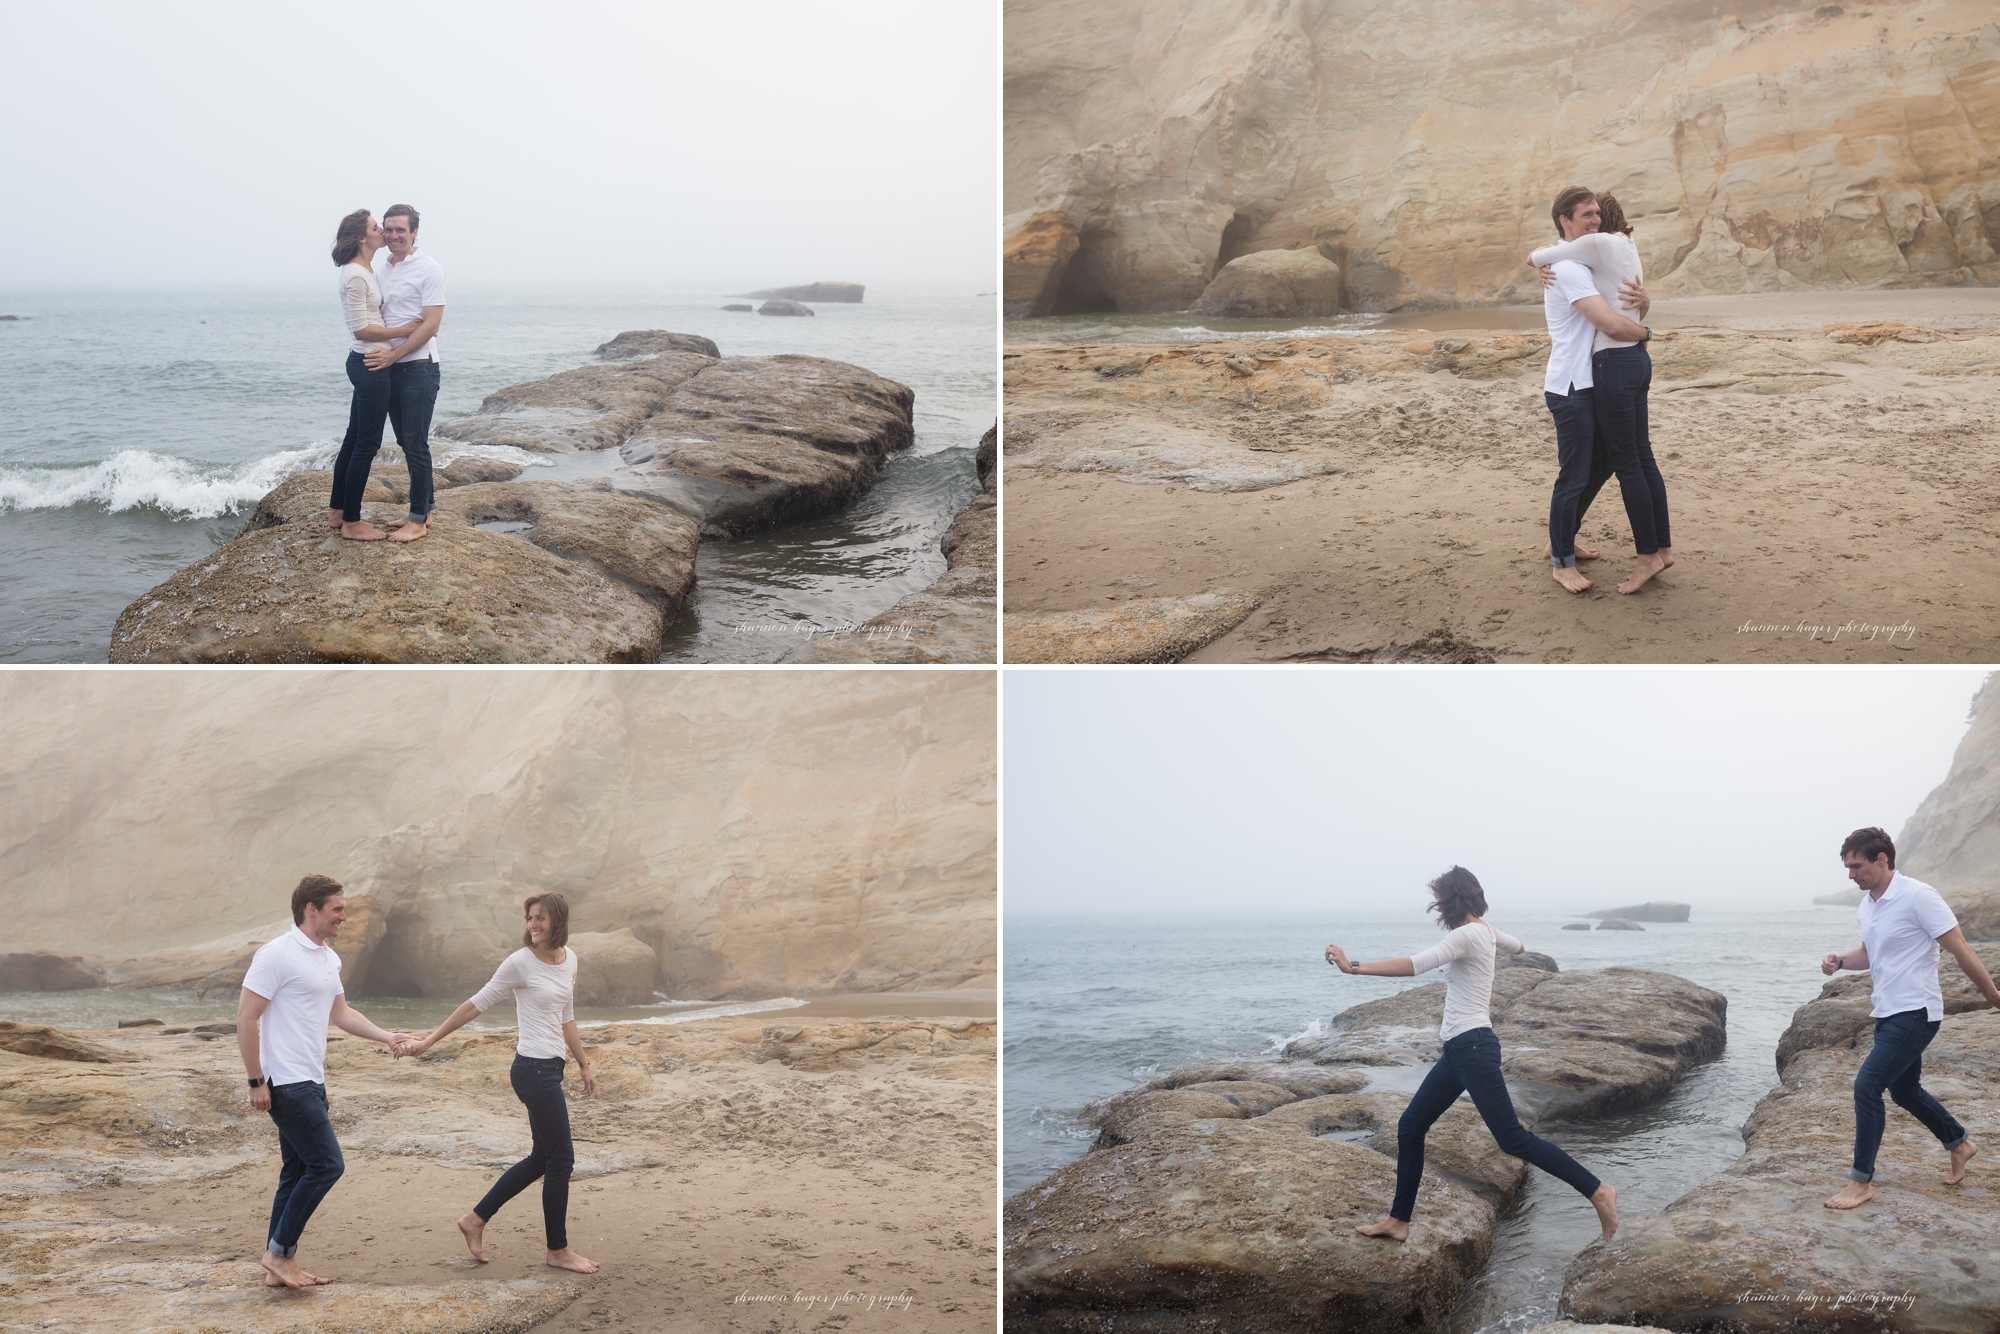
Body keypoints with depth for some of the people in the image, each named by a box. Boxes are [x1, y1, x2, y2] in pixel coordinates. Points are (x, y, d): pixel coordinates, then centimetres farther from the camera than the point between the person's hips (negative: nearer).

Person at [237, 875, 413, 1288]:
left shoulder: (329, 958, 14)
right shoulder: (277, 955, -14)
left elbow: (341, 1013, 23)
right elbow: (246, 1018, -15)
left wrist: (386, 1037, 10)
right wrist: (256, 1081, -16)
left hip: (311, 1083, 9)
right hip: (287, 1084, -9)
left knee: (299, 1172, 11)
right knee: (327, 1164, -11)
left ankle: (279, 1268, 17)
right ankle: (280, 1251, -1)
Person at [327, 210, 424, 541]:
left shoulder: (364, 271, 13)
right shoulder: (356, 275, -17)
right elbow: (361, 329, -19)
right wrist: (404, 331, -15)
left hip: (367, 363, 10)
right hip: (371, 364, -10)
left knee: (355, 438, 16)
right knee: (367, 443, -4)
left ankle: (337, 512, 24)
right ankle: (351, 523, 2)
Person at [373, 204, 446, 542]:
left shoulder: (428, 269, -8)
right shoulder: (379, 272, 13)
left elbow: (430, 325, -15)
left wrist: (393, 355, -18)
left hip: (418, 368, -7)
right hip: (389, 370, 7)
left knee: (416, 444, -6)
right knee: (406, 443, 12)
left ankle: (419, 520, -1)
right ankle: (422, 510, 20)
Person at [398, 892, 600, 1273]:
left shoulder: (569, 959, 9)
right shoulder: (521, 962, -12)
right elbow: (476, 1005, -7)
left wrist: (584, 1066, 21)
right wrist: (428, 1041, -8)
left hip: (551, 1069, 8)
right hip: (533, 1069, -8)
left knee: (544, 1157, 15)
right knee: (561, 1159, -2)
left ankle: (476, 1219, 23)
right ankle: (558, 1250, 10)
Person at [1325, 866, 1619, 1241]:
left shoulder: (1467, 935, -15)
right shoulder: (1484, 931, 13)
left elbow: (1415, 964, -28)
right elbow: (1514, 945, 37)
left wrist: (1354, 967, -30)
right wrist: (1515, 945, 63)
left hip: (1473, 1046, -10)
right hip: (1458, 1051, 10)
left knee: (1513, 1138, -8)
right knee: (1410, 1128, 9)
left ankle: (1597, 1190, -1)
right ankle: (1398, 1221, 15)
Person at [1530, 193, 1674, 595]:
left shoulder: (1597, 244, -12)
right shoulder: (1629, 249, 15)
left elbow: (1536, 257, -4)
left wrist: (1541, 255, 19)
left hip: (1613, 363, -9)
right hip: (1637, 359, 9)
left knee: (1626, 463, -2)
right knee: (1642, 459, 14)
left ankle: (1647, 554, 3)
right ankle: (1662, 546, 19)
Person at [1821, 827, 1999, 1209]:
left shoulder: (1918, 897, -18)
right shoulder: (1866, 905, 8)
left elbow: (1960, 949, -14)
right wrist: (1840, 961, 4)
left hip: (1914, 1012, -9)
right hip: (1887, 1014, 9)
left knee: (1867, 1086, -14)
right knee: (1904, 1090, 20)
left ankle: (1861, 1181, -6)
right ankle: (1959, 1144, 43)